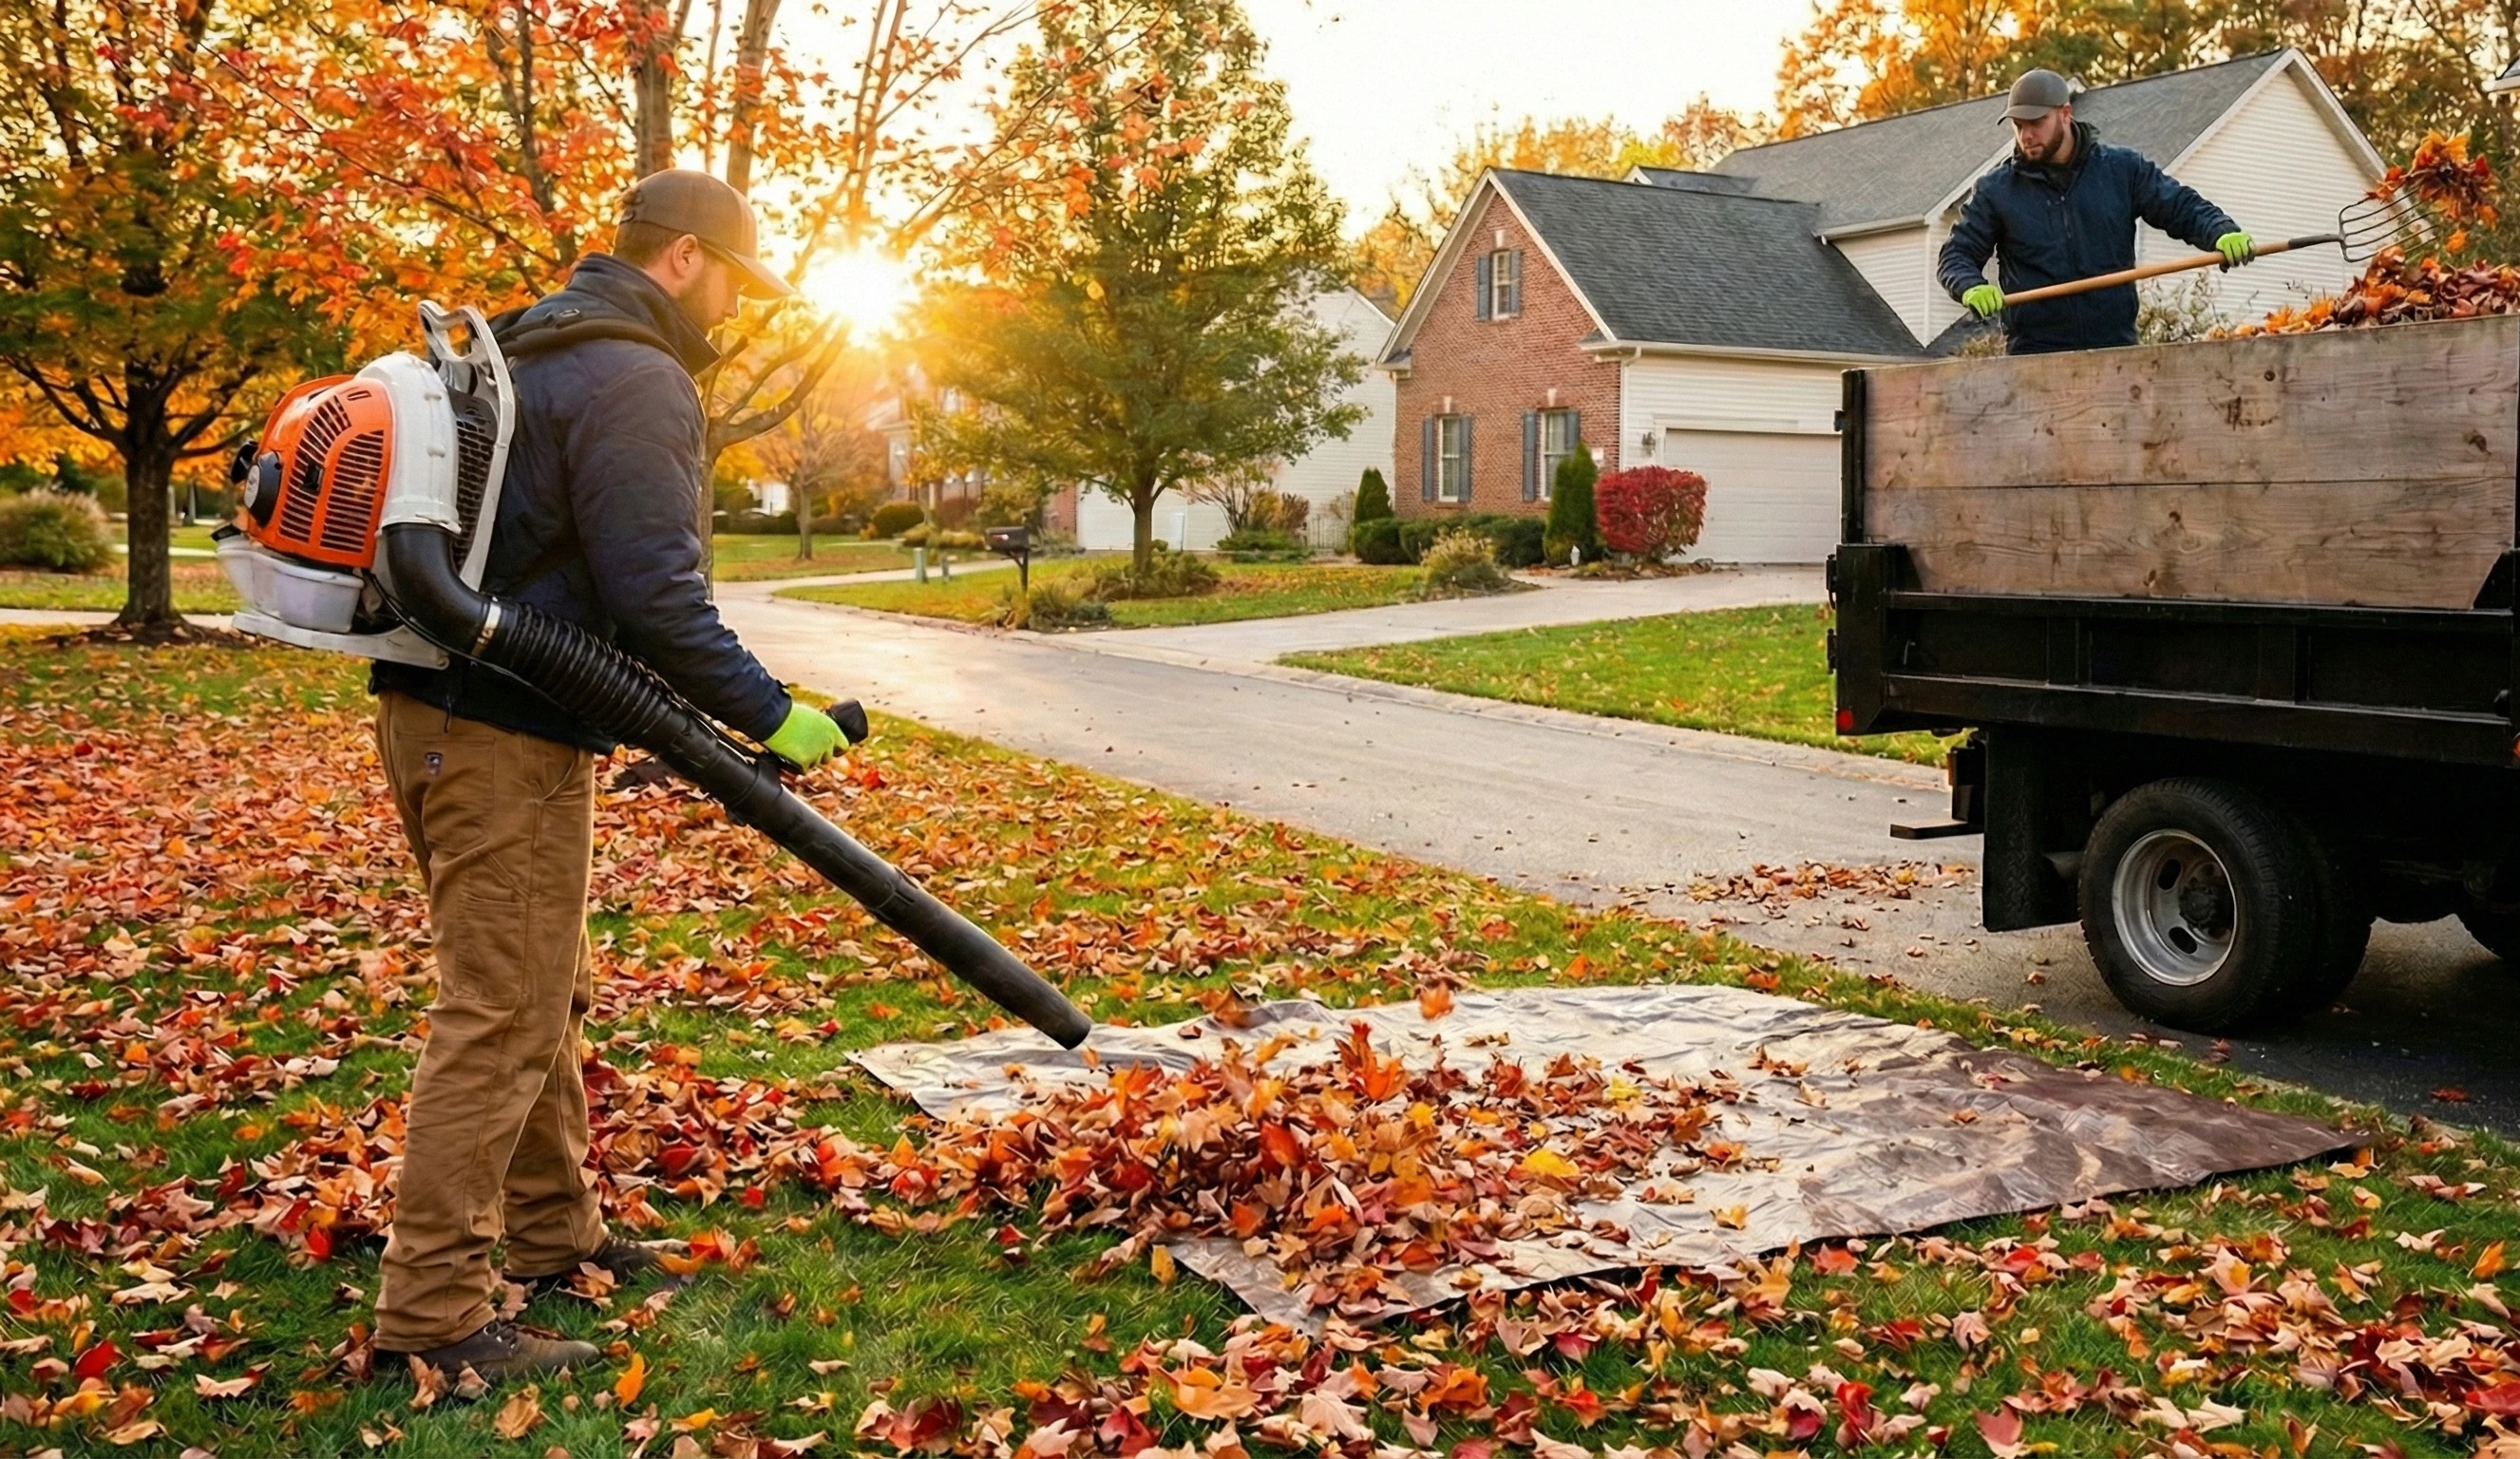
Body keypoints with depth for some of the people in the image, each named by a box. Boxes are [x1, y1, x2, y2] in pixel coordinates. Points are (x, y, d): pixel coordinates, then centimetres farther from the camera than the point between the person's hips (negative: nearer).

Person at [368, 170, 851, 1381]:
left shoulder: (530, 349, 19)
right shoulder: (637, 382, -14)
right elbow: (658, 596, -21)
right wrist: (770, 716, -11)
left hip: (441, 708, 10)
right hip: (506, 736, -10)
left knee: (542, 994, 19)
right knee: (500, 1017, -6)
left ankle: (557, 1235, 30)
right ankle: (434, 1309, 0)